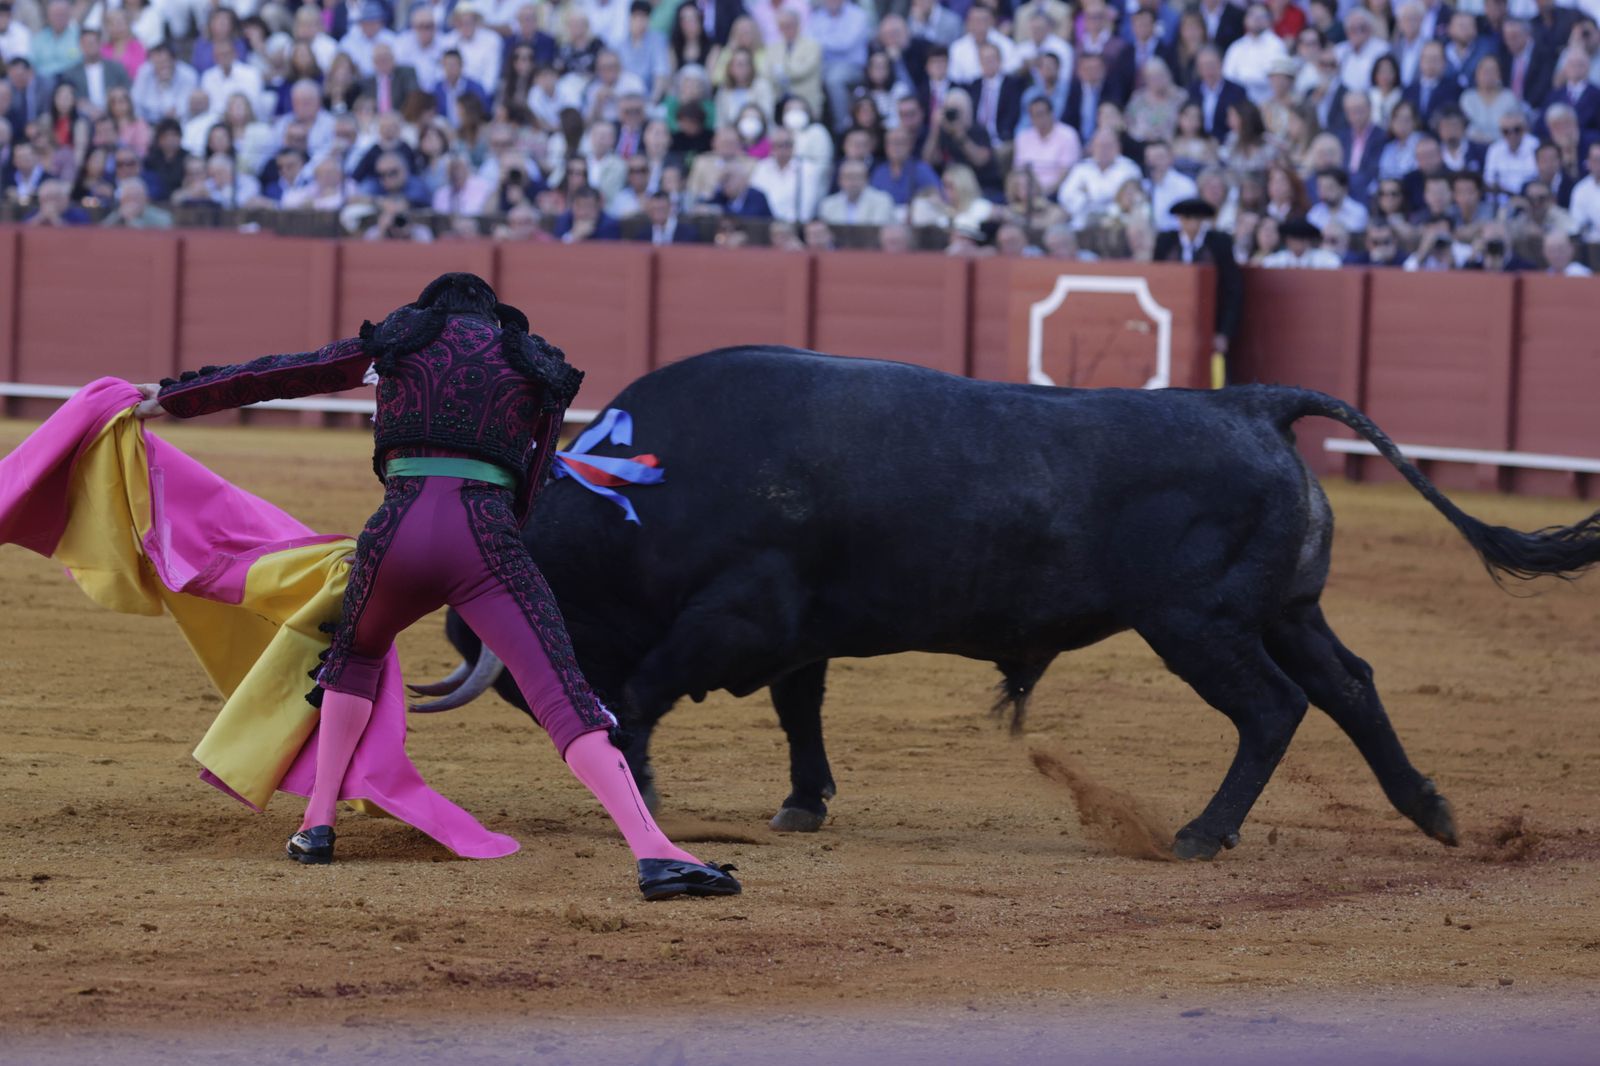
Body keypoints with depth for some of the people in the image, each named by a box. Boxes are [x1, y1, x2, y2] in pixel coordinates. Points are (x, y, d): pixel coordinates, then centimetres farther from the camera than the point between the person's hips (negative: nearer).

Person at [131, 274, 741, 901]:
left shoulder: (402, 338, 22)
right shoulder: (537, 366, 23)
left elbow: (276, 375, 27)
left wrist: (173, 398, 39)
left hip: (399, 532, 1)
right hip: (487, 538, -1)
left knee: (355, 655, 33)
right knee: (567, 700, -13)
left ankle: (317, 825, 27)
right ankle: (654, 853, -31)